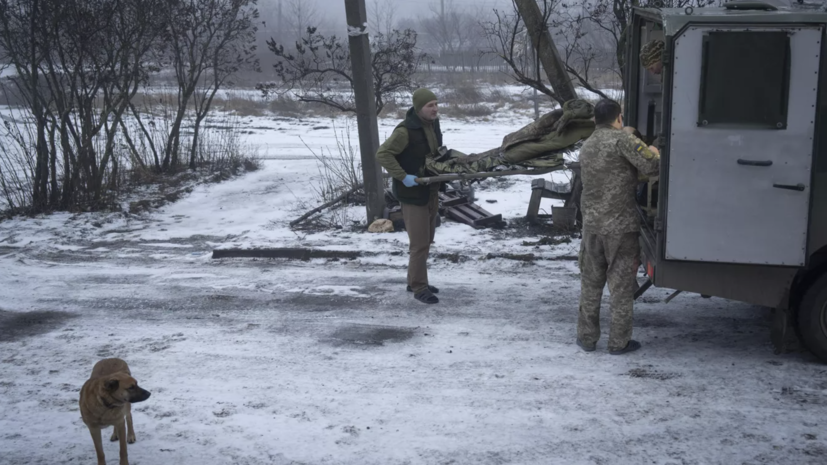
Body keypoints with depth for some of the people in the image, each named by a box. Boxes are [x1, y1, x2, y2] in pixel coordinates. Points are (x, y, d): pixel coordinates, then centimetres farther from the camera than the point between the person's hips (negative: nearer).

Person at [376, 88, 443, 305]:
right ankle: (419, 288, 4)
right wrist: (403, 176, -27)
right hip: (413, 192, -8)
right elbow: (382, 154, -23)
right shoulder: (406, 131, -22)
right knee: (419, 243, -7)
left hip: (431, 191, 9)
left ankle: (415, 281, 31)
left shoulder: (433, 124, 4)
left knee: (426, 240, 17)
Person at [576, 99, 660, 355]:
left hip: (592, 225, 6)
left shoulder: (586, 147, 12)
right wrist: (654, 152, 5)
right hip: (621, 226, -6)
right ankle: (619, 341, 10)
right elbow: (651, 166, -18)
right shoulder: (621, 139, -11)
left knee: (590, 285, 15)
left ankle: (587, 337, 21)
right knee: (622, 286, 5)